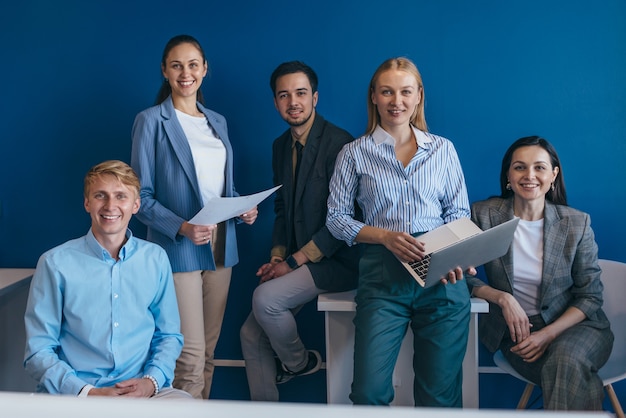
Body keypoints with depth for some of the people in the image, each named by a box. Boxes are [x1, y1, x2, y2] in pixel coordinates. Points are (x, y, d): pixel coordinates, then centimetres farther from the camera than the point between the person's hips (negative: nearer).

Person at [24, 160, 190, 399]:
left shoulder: (156, 259, 9)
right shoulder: (55, 263, 0)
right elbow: (38, 351, 0)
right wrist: (87, 393, -14)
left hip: (142, 391, 2)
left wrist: (151, 381, -5)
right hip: (72, 395, -2)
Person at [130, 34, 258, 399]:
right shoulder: (152, 120, -3)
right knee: (191, 353, -9)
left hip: (221, 245, 6)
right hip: (179, 247, -6)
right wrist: (182, 227, -21)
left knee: (209, 349, 11)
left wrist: (243, 207, 0)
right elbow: (142, 196, -7)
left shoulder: (218, 121, 14)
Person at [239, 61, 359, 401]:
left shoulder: (338, 143, -16)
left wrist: (293, 262, -17)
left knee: (264, 298, -24)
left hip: (336, 260, -8)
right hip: (295, 261, 8)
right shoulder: (281, 146, 10)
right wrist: (276, 257, 1)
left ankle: (300, 362, 5)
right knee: (252, 334, 1)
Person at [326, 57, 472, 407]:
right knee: (370, 391, -7)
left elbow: (459, 212, 12)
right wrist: (386, 236, -11)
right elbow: (337, 217, 6)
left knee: (441, 391, 6)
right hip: (383, 273, -1)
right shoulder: (355, 154, 6)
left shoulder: (443, 149, 10)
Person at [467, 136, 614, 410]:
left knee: (566, 360, -34)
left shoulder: (577, 223, -3)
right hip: (517, 330, -1)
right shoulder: (483, 214, -3)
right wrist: (503, 298, -17)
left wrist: (548, 334, -15)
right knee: (570, 379, -30)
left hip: (572, 324, 1)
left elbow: (590, 297, -1)